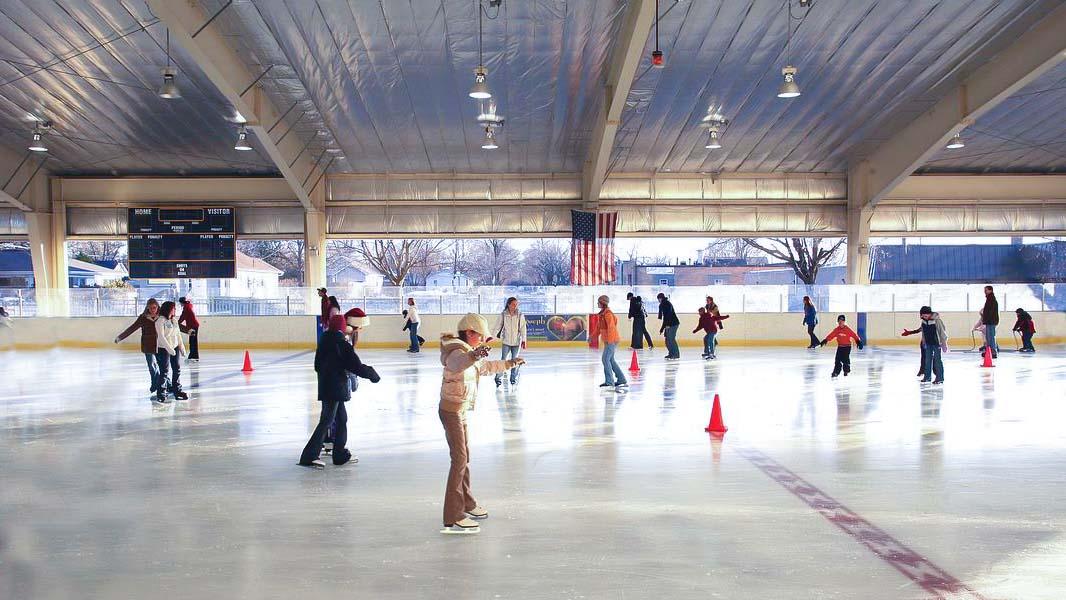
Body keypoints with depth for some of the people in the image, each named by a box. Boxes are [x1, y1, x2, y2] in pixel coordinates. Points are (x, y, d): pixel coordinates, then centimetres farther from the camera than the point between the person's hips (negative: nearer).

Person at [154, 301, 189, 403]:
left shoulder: (174, 320, 10)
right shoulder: (160, 320, -12)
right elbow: (161, 336, -18)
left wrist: (182, 346, 11)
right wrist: (169, 348, -25)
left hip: (175, 348, 7)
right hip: (163, 349, -7)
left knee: (177, 370, 9)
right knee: (164, 371, -5)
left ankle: (177, 391, 20)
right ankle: (161, 394, 3)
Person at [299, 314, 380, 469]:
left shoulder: (324, 342, 8)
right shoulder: (342, 345, -15)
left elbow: (317, 365, 15)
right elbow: (356, 366, -14)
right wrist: (373, 374, 0)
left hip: (325, 386, 8)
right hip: (334, 388, -8)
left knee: (341, 418, 16)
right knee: (326, 421, -6)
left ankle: (341, 454, 23)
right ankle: (309, 457, -6)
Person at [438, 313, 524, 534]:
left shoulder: (469, 354, 14)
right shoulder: (457, 352, -19)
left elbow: (487, 366, 32)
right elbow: (456, 364, -45)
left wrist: (511, 363, 40)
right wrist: (473, 356, -64)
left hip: (459, 411, 10)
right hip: (451, 411, -10)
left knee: (464, 456, 19)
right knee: (459, 459, -13)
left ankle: (466, 504, 35)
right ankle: (452, 518, -14)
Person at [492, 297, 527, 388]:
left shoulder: (520, 315, -5)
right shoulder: (503, 315, -6)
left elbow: (523, 328, -3)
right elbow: (497, 327, -3)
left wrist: (523, 341, -6)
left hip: (516, 342, 1)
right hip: (506, 342, 0)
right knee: (503, 360, -2)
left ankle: (514, 380, 20)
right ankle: (499, 380, 6)